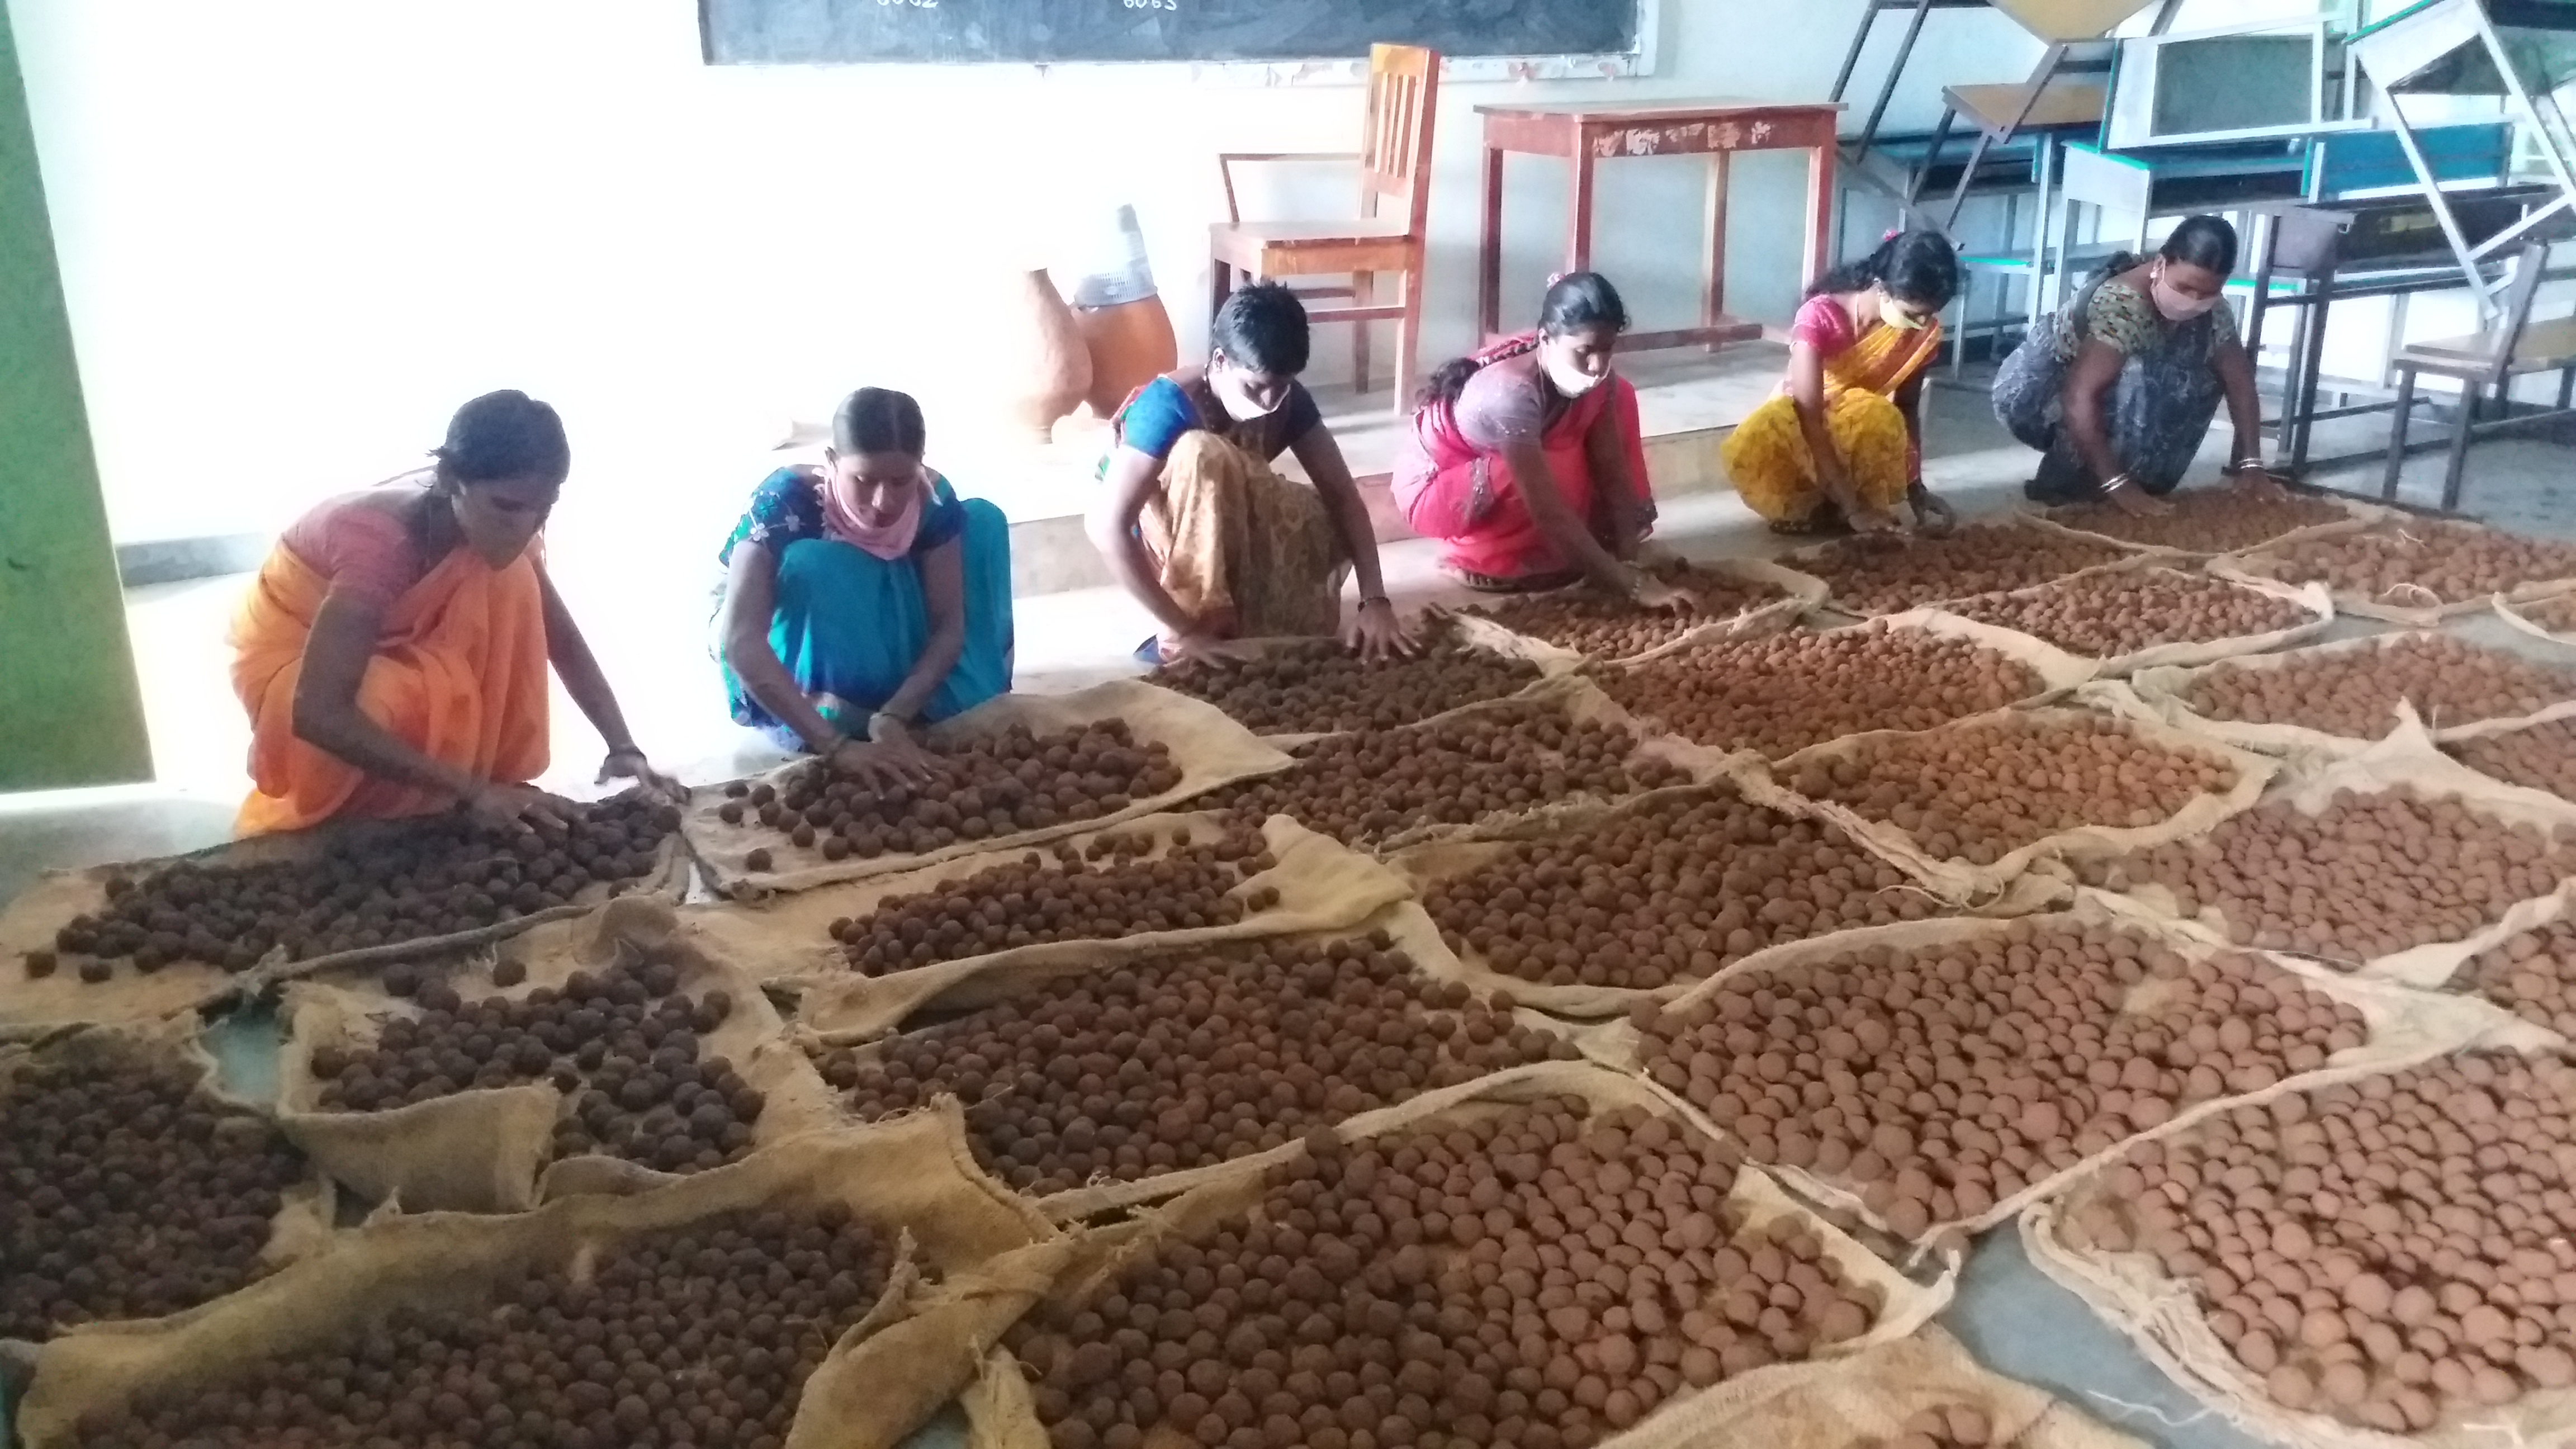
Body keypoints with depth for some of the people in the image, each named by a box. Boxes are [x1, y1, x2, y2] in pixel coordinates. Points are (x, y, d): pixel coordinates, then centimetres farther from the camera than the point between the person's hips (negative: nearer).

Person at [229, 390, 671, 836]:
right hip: (289, 655, -6)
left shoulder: (499, 527, -19)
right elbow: (318, 714, -46)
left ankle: (491, 771, -9)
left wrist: (623, 747, -27)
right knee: (406, 701, -38)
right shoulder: (380, 539, -39)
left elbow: (565, 644, -11)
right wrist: (469, 789, -49)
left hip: (392, 642, 6)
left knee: (509, 582, -21)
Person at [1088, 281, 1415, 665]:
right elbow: (1105, 526, -40)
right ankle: (1182, 643, -29)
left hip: (1232, 535, 5)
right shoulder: (1170, 406, -32)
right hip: (1166, 540, -5)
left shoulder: (1289, 400, -17)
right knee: (1200, 453, -35)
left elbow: (1342, 494, -17)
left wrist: (1375, 600, -31)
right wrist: (1183, 631, -42)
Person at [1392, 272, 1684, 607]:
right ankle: (1477, 553, -10)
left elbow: (1613, 469, -13)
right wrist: (1632, 585, -41)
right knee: (1562, 474, -33)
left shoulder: (1596, 377, -17)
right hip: (1433, 487, -8)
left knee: (1621, 396, -4)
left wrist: (1628, 556, -25)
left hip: (1495, 466, 8)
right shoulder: (1512, 392, -38)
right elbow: (1549, 513, -40)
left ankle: (1597, 539, 1)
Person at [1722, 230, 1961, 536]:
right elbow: (1808, 414, -32)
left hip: (1863, 432, 2)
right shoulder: (1820, 316, -27)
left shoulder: (1924, 331, -14)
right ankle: (1818, 508, -12)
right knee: (1748, 451, -39)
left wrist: (1915, 488, -15)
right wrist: (1851, 505, -37)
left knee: (1877, 415, -36)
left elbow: (1908, 408, -3)